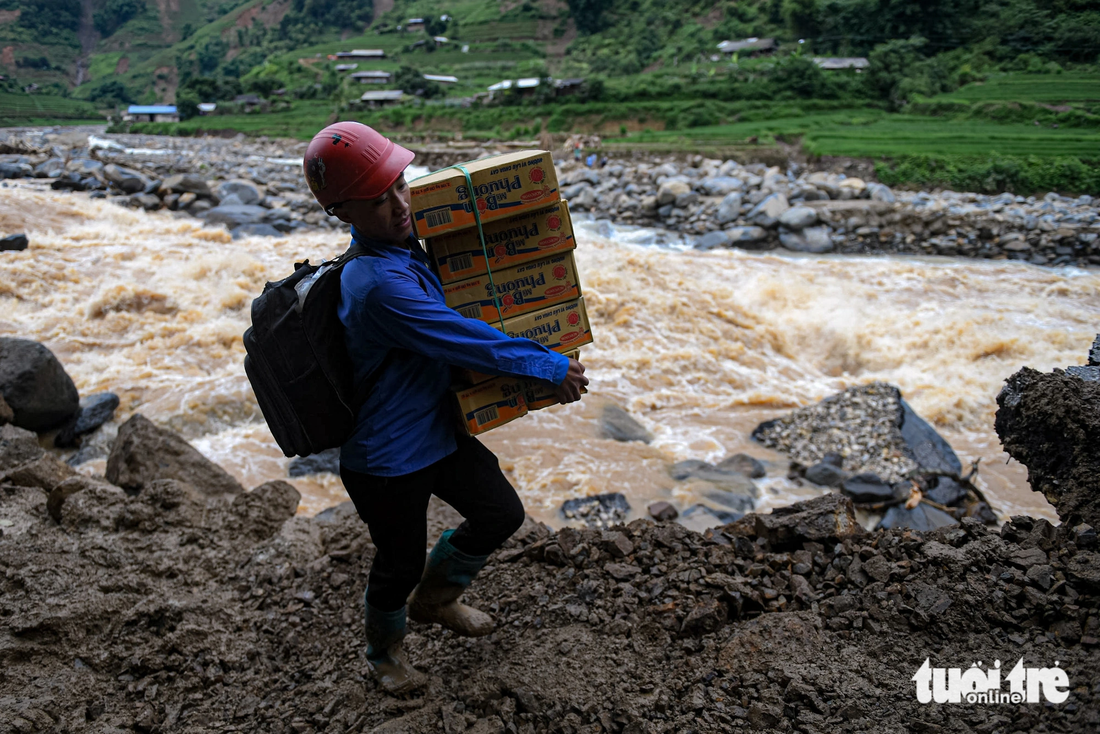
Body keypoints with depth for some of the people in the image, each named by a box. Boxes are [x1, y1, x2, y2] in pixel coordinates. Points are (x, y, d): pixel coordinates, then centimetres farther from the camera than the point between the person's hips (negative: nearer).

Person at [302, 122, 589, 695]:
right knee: (401, 564, 15)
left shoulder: (401, 246, -2)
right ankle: (384, 652, 48)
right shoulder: (378, 284, -33)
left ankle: (433, 600, 43)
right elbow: (465, 341, -31)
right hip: (388, 459, -8)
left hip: (438, 430, 9)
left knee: (501, 514, 17)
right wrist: (548, 367, -21)